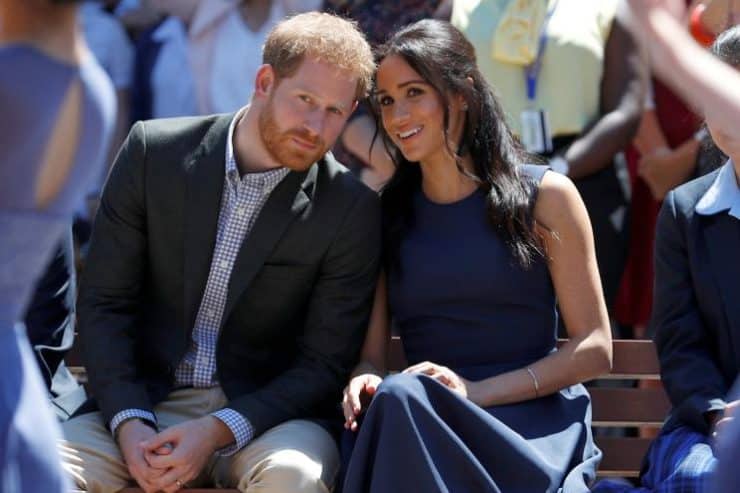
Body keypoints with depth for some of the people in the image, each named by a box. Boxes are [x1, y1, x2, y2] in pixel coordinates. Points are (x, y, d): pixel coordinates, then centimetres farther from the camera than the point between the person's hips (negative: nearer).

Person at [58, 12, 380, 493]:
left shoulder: (351, 211, -6)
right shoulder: (154, 151, -1)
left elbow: (325, 363, -4)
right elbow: (104, 302, 1)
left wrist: (218, 431, -18)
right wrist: (128, 422, -13)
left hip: (263, 412, 0)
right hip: (144, 402, 1)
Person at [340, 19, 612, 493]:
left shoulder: (545, 196, 4)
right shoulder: (384, 213, 15)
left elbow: (595, 348, 1)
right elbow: (372, 353, 12)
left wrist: (477, 391, -12)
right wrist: (366, 383, -15)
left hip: (534, 427, -2)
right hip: (413, 419, 2)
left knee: (401, 401, -35)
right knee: (394, 397, -36)